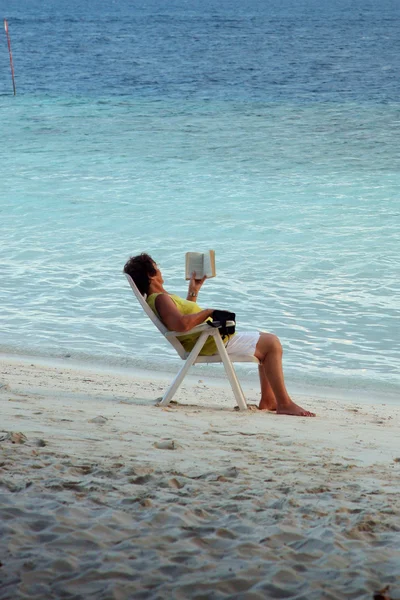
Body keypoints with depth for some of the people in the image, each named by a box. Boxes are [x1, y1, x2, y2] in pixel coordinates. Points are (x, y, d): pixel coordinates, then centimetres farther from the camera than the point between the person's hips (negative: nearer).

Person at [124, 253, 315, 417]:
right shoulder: (161, 299, -18)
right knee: (271, 343, -12)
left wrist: (193, 291, 30)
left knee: (267, 340, 21)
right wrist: (208, 312, -21)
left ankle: (267, 400, 14)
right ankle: (285, 403, -15)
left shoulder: (159, 299, 15)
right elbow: (182, 324, -35)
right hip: (211, 344, -12)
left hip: (215, 339, 12)